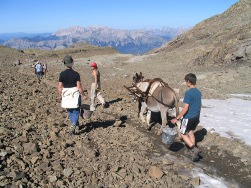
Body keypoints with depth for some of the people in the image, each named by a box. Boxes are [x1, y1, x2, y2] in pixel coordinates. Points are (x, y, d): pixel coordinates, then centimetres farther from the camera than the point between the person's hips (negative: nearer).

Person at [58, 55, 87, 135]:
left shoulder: (62, 74, -6)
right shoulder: (76, 74, -11)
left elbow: (60, 87, -4)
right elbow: (79, 87, -12)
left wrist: (60, 95, 12)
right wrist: (83, 95, 0)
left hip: (66, 95, 2)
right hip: (75, 95, -2)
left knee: (70, 112, 19)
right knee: (76, 112, 8)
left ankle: (76, 127, 29)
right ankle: (74, 125, -13)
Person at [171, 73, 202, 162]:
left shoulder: (188, 93, -20)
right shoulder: (199, 92, 4)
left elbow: (186, 108, -23)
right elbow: (199, 106, 13)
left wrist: (176, 118, -19)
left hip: (188, 117, -7)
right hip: (196, 117, 8)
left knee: (183, 134, 9)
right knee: (190, 132, 23)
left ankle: (194, 149, -5)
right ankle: (192, 151, 26)